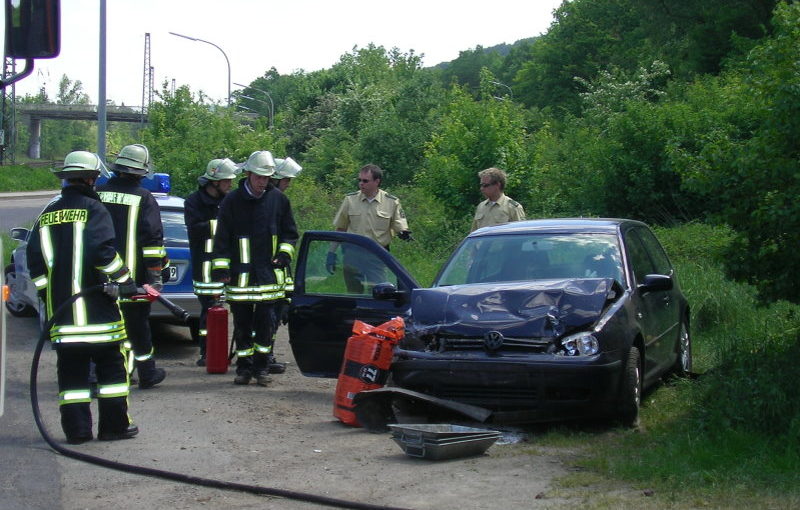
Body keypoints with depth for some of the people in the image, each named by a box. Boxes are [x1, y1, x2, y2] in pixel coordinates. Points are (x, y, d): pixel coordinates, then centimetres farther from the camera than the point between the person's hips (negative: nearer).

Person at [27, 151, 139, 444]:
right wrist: (123, 281, -9)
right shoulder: (93, 209, -6)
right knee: (111, 365, 5)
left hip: (59, 310, 5)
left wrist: (45, 291, 18)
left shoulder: (49, 213, 13)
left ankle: (76, 430, 6)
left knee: (71, 370, 8)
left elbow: (34, 255, 13)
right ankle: (114, 425, 6)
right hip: (95, 308, -5)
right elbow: (103, 251, -18)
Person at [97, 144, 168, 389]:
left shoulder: (97, 194, 5)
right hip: (132, 276, -3)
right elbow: (152, 237, -11)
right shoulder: (143, 198, -6)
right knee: (137, 323, 7)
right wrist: (155, 273, -8)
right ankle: (147, 373, 15)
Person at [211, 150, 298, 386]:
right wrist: (220, 268, -4)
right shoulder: (233, 201, 0)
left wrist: (285, 253, 0)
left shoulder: (278, 199, 5)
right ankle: (244, 368, 14)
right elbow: (222, 238, 1)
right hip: (239, 275, -1)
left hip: (268, 274, 1)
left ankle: (262, 367, 11)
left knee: (265, 324, 2)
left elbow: (290, 233, 16)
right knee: (242, 324, 5)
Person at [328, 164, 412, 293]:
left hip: (377, 257, -2)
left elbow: (400, 227, 2)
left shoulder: (391, 202, 0)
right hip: (353, 253, 2)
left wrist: (404, 234, -23)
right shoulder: (350, 200, 4)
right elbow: (340, 229, 10)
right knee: (353, 292, 6)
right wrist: (331, 253, 7)